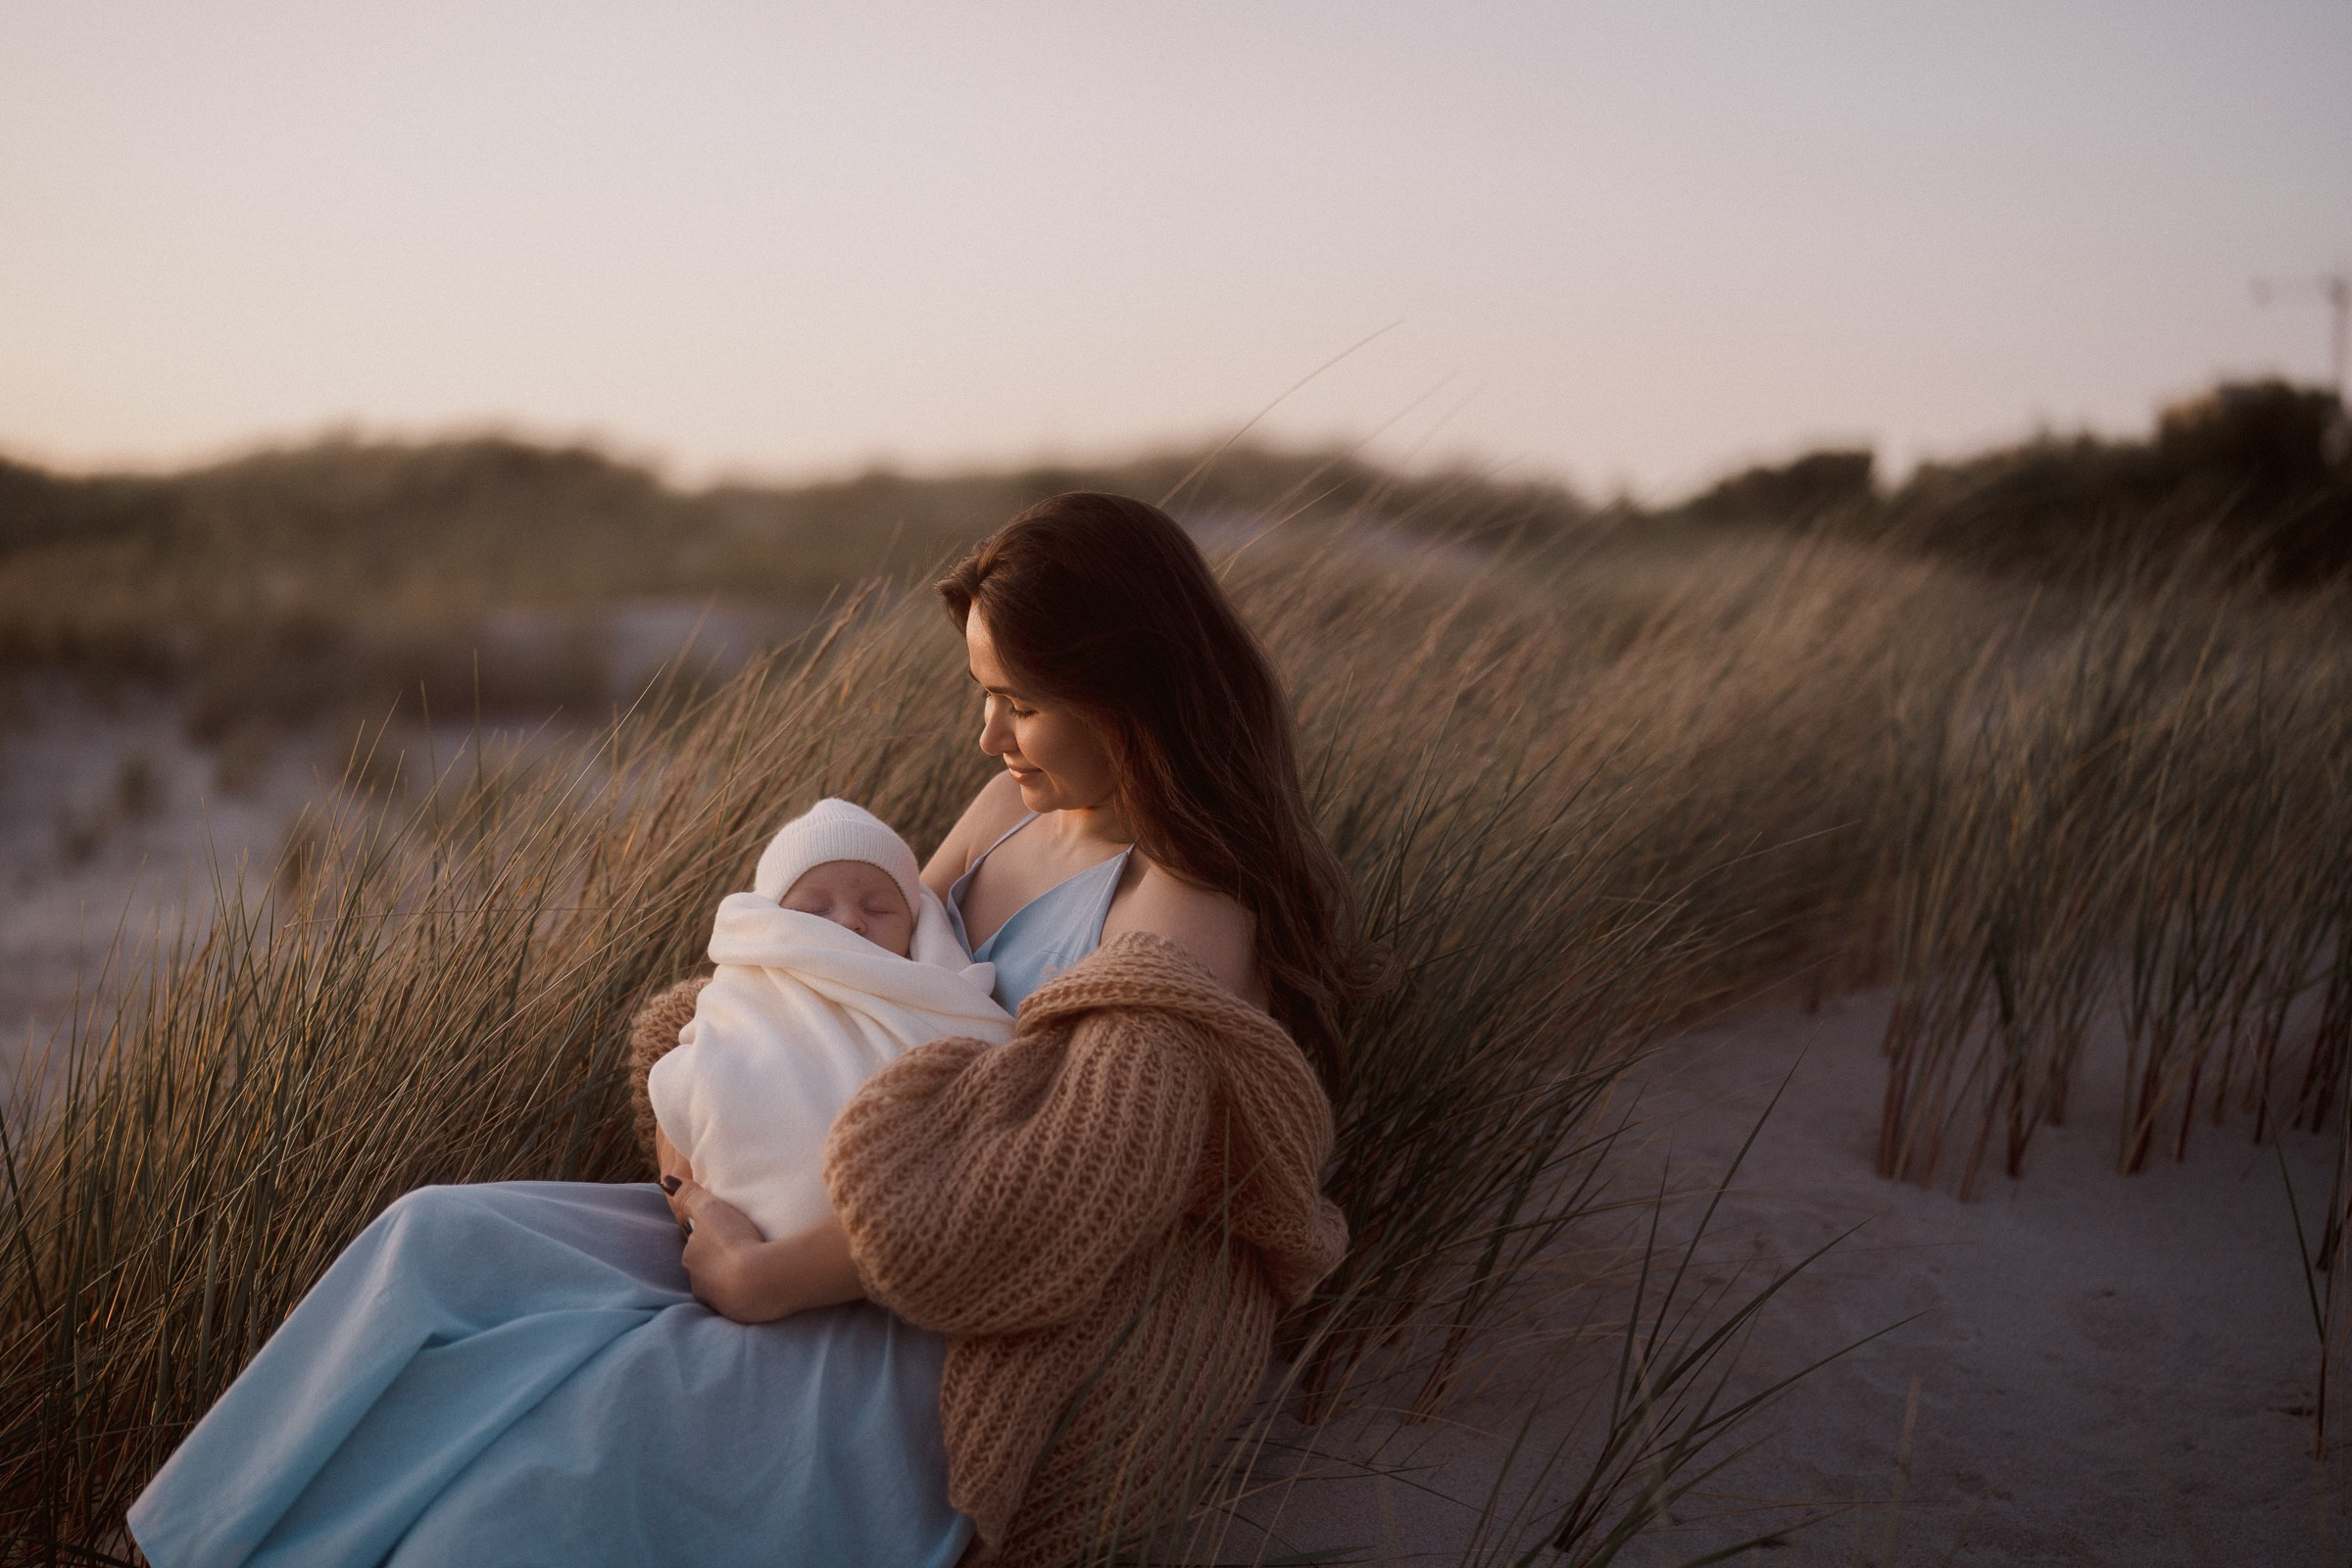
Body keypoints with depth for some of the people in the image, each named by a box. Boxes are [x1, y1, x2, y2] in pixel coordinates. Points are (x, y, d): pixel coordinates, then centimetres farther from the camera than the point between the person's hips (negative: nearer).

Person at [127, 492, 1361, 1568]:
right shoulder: (1016, 806, 6)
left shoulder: (1190, 922, -21)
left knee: (581, 1427, -24)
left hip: (976, 1371, -8)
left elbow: (1041, 1208, -26)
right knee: (443, 1253, -5)